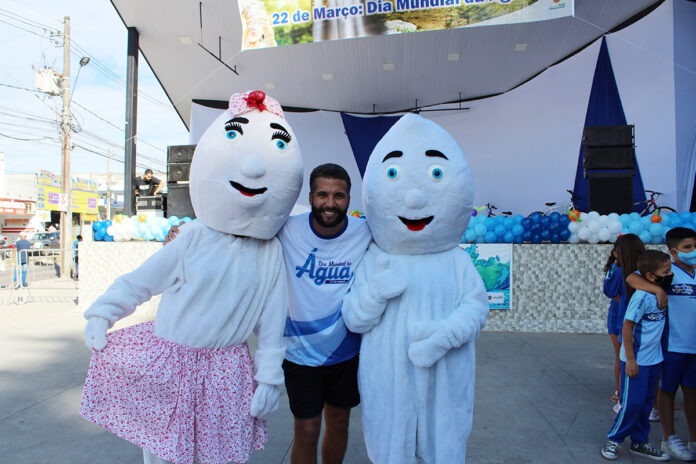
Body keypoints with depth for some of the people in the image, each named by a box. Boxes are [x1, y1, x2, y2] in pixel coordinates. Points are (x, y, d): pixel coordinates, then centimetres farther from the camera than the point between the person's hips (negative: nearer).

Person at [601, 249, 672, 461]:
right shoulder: (642, 296, -21)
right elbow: (627, 327, -20)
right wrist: (630, 360, -19)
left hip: (653, 359, 8)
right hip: (636, 360, -8)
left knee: (646, 402, 15)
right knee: (632, 403, -1)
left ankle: (639, 443, 28)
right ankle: (613, 440, 16)